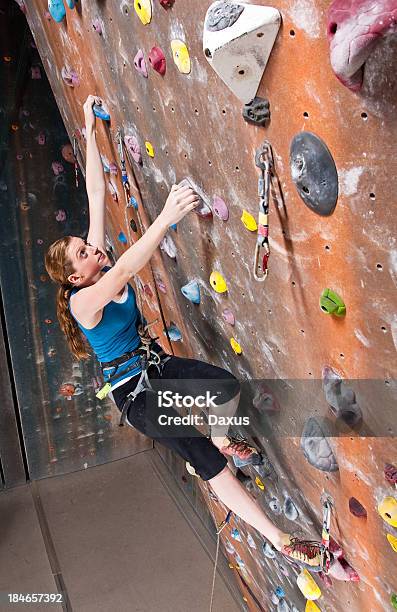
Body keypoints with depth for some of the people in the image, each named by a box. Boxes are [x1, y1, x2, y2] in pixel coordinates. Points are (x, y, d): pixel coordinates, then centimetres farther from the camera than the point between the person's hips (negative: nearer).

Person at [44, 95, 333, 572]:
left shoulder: (100, 268, -2)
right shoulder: (83, 300, -23)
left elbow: (96, 193, -2)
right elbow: (124, 270, -45)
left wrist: (89, 129, 0)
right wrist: (167, 216, -55)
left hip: (157, 366, 8)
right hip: (134, 392, -8)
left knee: (229, 387, -11)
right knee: (211, 466, -11)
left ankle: (222, 439, 21)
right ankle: (280, 540, 0)